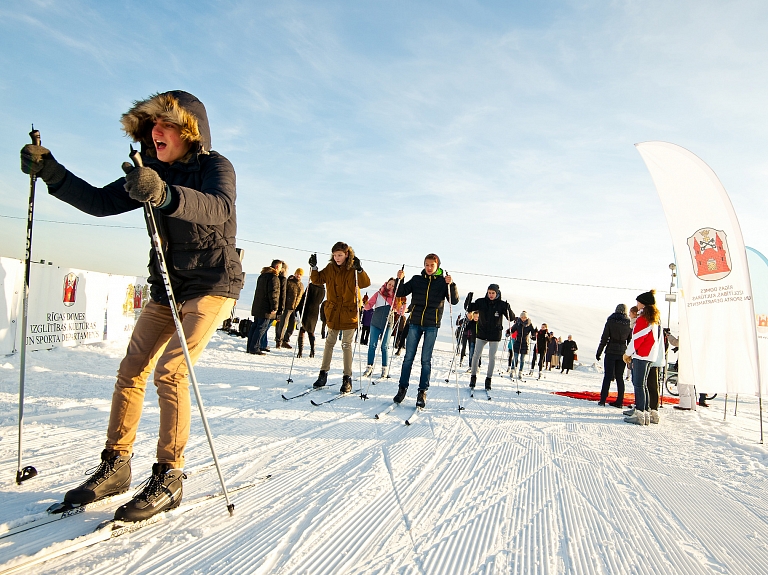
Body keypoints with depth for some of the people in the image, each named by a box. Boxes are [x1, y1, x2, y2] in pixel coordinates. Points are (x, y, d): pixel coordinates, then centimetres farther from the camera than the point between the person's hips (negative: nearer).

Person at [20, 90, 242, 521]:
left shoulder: (215, 166, -11)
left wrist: (166, 195, -50)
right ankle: (115, 466, 14)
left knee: (170, 371, -17)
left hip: (213, 285, -7)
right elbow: (101, 202, 7)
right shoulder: (154, 173, 9)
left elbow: (219, 208, -34)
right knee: (132, 369, 1)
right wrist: (51, 173, -6)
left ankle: (169, 478, -8)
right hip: (167, 286, 7)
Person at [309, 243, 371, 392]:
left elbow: (365, 283, -19)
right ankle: (323, 373, 22)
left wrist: (359, 269, -34)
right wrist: (314, 267, -7)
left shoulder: (353, 269, -8)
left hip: (349, 312, -4)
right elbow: (317, 280, 9)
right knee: (330, 342, 12)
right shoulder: (330, 268, 3)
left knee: (347, 345, 0)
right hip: (333, 312, 4)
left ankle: (347, 378, 7)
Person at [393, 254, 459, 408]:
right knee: (408, 357, 3)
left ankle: (422, 392, 8)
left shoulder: (443, 281, 2)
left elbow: (454, 301, -5)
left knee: (426, 360, 1)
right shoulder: (417, 279, 7)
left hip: (432, 325, -2)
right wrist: (400, 280, -10)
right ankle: (402, 388, 13)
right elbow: (400, 293, 8)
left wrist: (451, 285, -20)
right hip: (415, 323, 2)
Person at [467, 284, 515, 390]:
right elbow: (469, 309, 2)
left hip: (495, 335, -1)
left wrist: (508, 310, -28)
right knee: (476, 354, -1)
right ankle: (473, 376, 13)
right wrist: (469, 300, -16)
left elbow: (511, 318, -9)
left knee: (492, 357, 2)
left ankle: (488, 378, 13)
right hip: (482, 333, 1)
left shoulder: (502, 305, -7)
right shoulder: (481, 302, -4)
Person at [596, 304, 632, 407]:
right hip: (622, 352, 2)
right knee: (619, 377, 8)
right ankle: (619, 401, 8)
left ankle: (603, 399, 0)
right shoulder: (629, 324, 3)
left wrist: (599, 352, 1)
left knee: (608, 376, 2)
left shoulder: (610, 321, -4)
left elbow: (604, 338, -5)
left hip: (611, 351, -2)